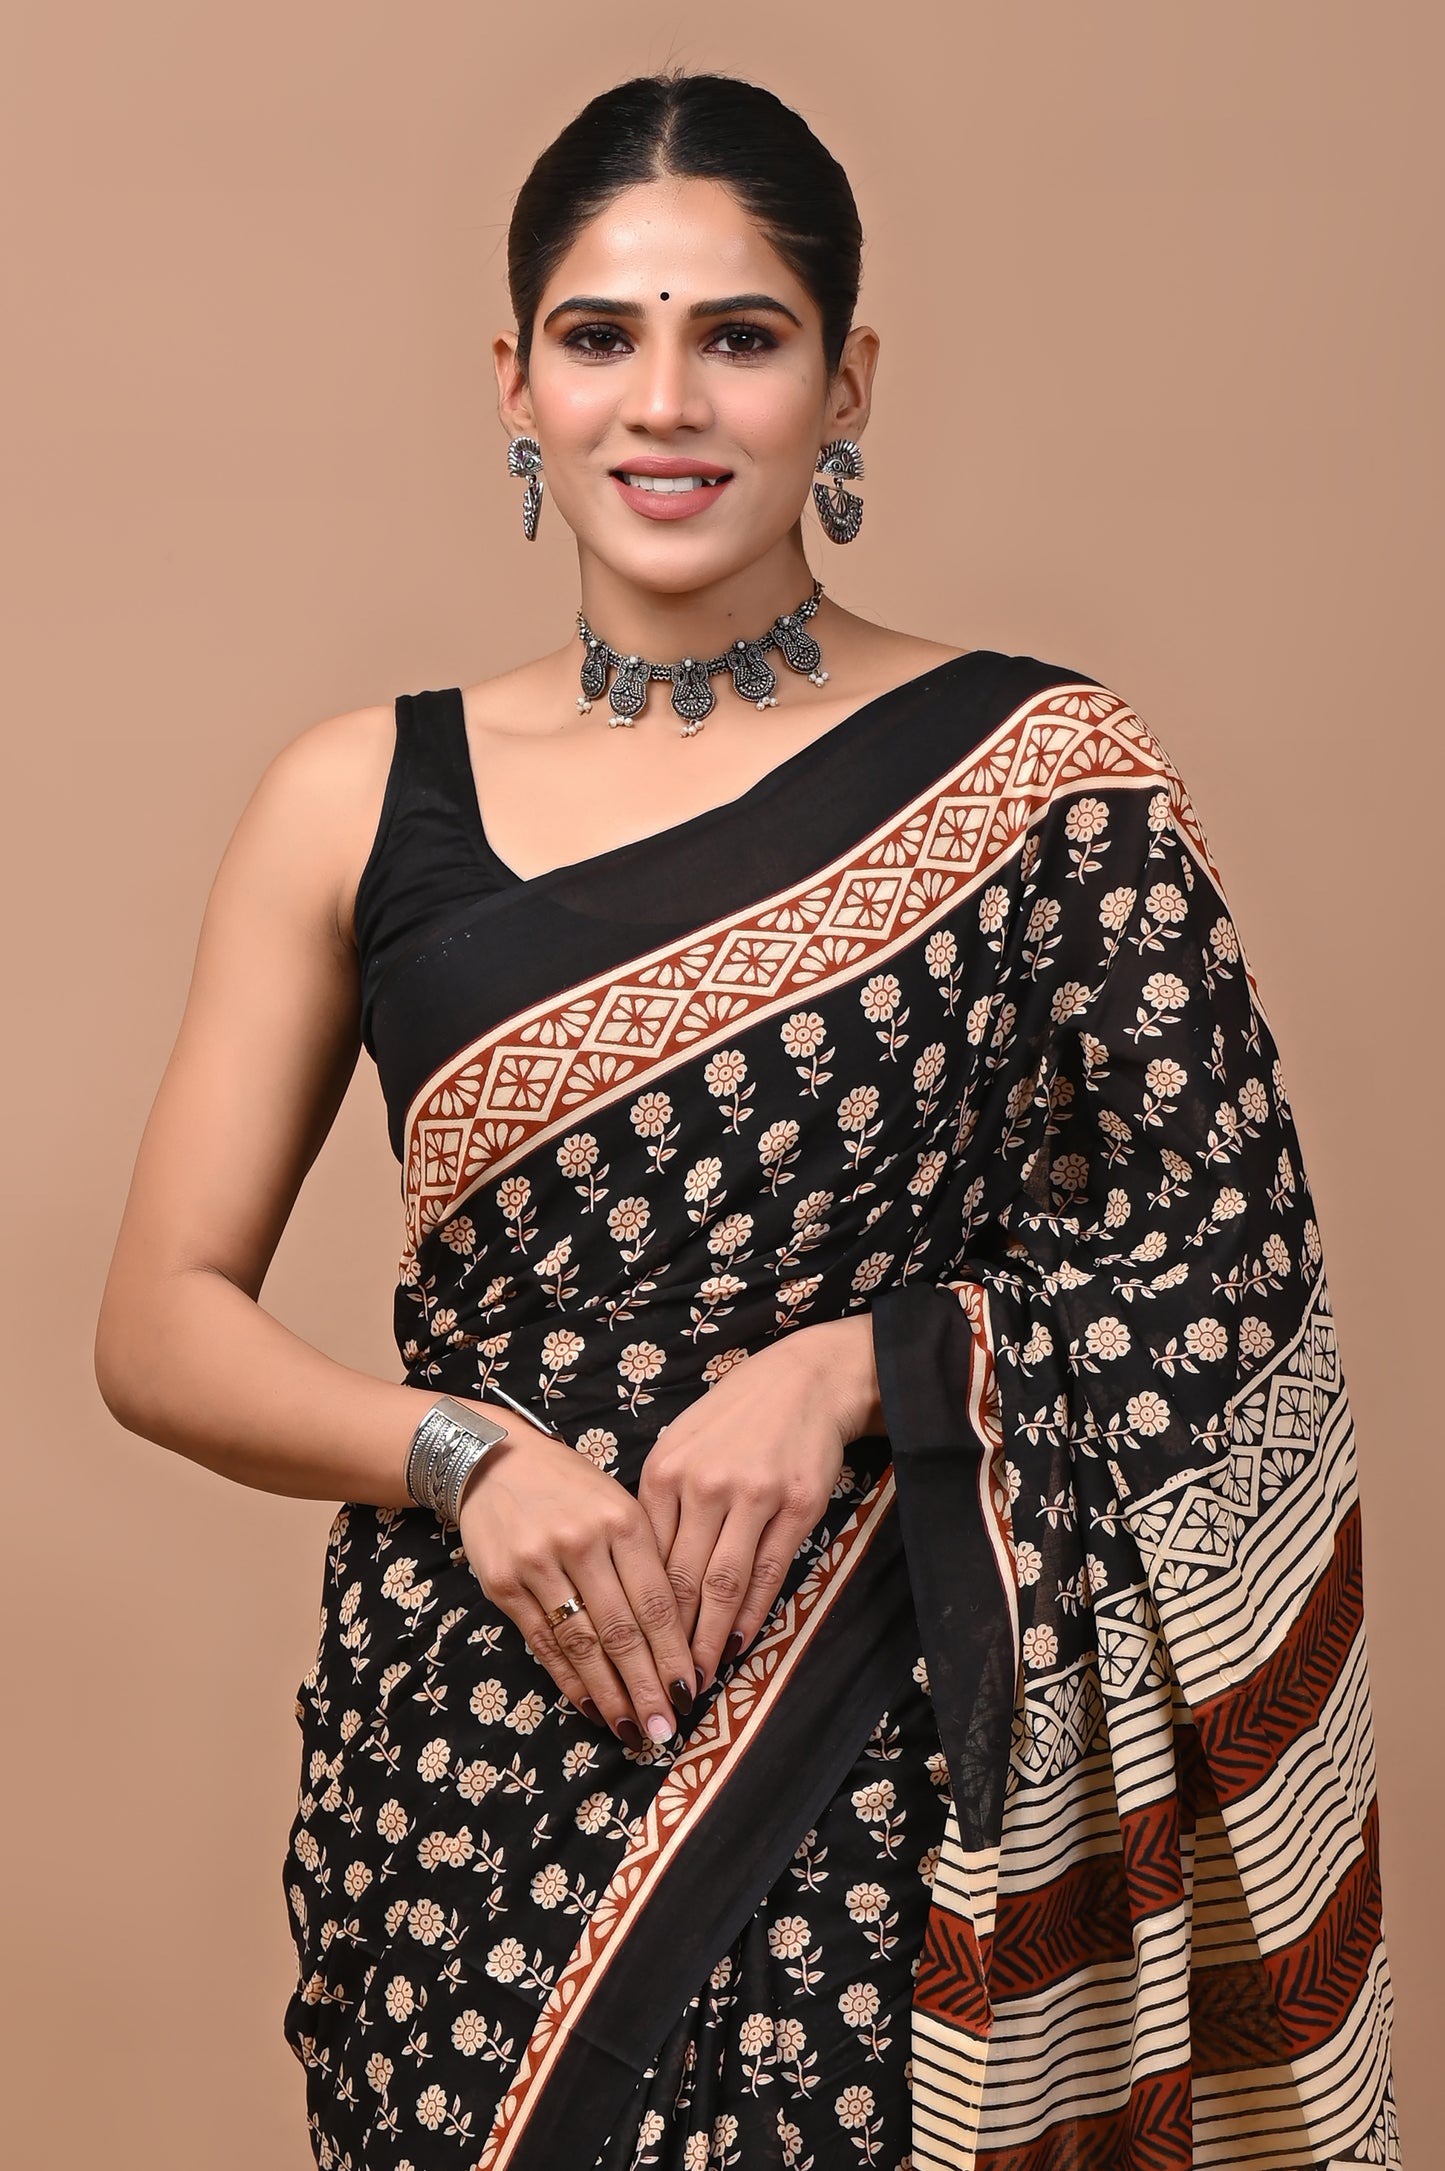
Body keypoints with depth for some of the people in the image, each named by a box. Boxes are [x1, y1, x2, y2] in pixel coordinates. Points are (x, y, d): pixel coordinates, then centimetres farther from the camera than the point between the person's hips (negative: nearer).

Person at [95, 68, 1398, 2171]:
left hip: (888, 1781, -1)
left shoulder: (1043, 776, -2)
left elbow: (1234, 1275, -1)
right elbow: (161, 1326, 4)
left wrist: (857, 1365, -15)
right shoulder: (361, 802, 4)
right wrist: (466, 1454, -13)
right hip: (476, 1750, 2)